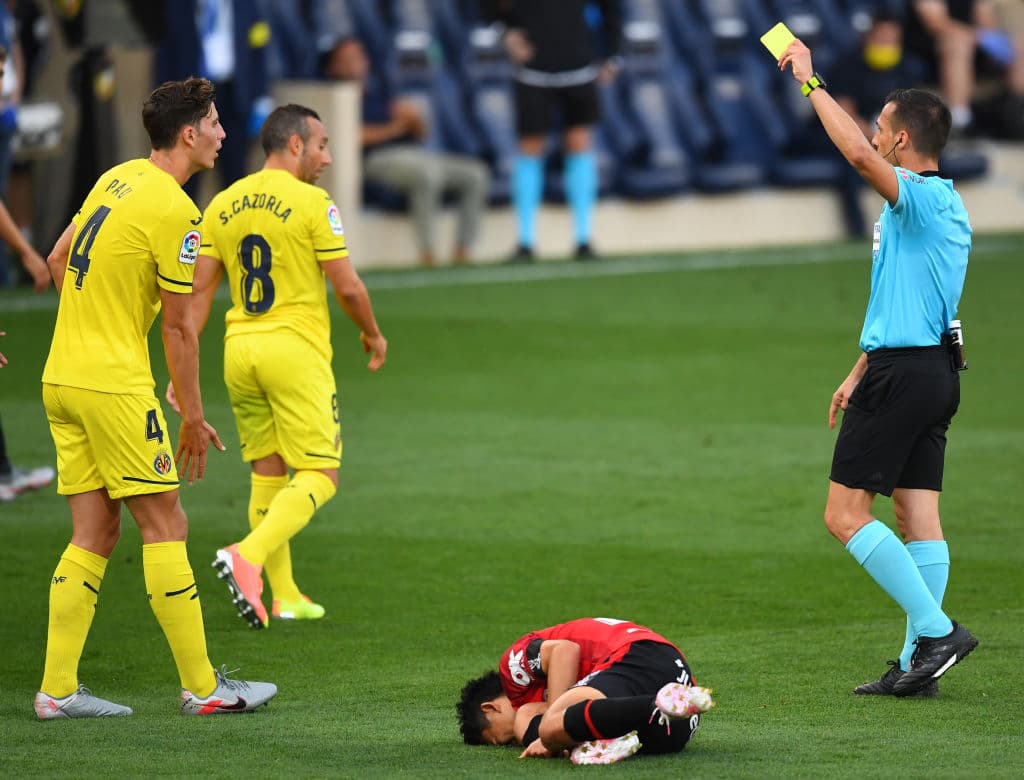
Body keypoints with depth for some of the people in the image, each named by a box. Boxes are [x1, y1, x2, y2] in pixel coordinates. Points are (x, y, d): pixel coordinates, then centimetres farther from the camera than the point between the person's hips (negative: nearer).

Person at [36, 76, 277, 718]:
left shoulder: (117, 179, 11)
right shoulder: (175, 210, -14)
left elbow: (59, 261, 20)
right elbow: (179, 327, -10)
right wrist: (193, 418, -3)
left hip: (62, 375, 8)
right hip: (115, 385, -8)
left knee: (95, 533, 10)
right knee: (165, 525, -1)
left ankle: (58, 689, 8)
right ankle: (202, 686, 2)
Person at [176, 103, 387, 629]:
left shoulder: (223, 205, 8)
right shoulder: (312, 203, -9)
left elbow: (199, 292, 7)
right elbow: (347, 287, -8)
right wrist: (372, 333, 11)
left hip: (240, 349, 6)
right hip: (295, 349, -6)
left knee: (267, 474, 14)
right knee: (318, 476, -3)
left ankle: (284, 596, 15)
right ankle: (247, 556, -24)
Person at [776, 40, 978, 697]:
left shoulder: (920, 198, -14)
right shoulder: (945, 206, 18)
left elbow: (860, 154, -33)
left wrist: (810, 82, -23)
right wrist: (860, 375, 28)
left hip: (903, 373, -10)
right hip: (934, 369, 10)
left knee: (846, 515, -6)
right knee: (919, 517, 6)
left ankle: (938, 631, -9)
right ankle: (917, 665, 5)